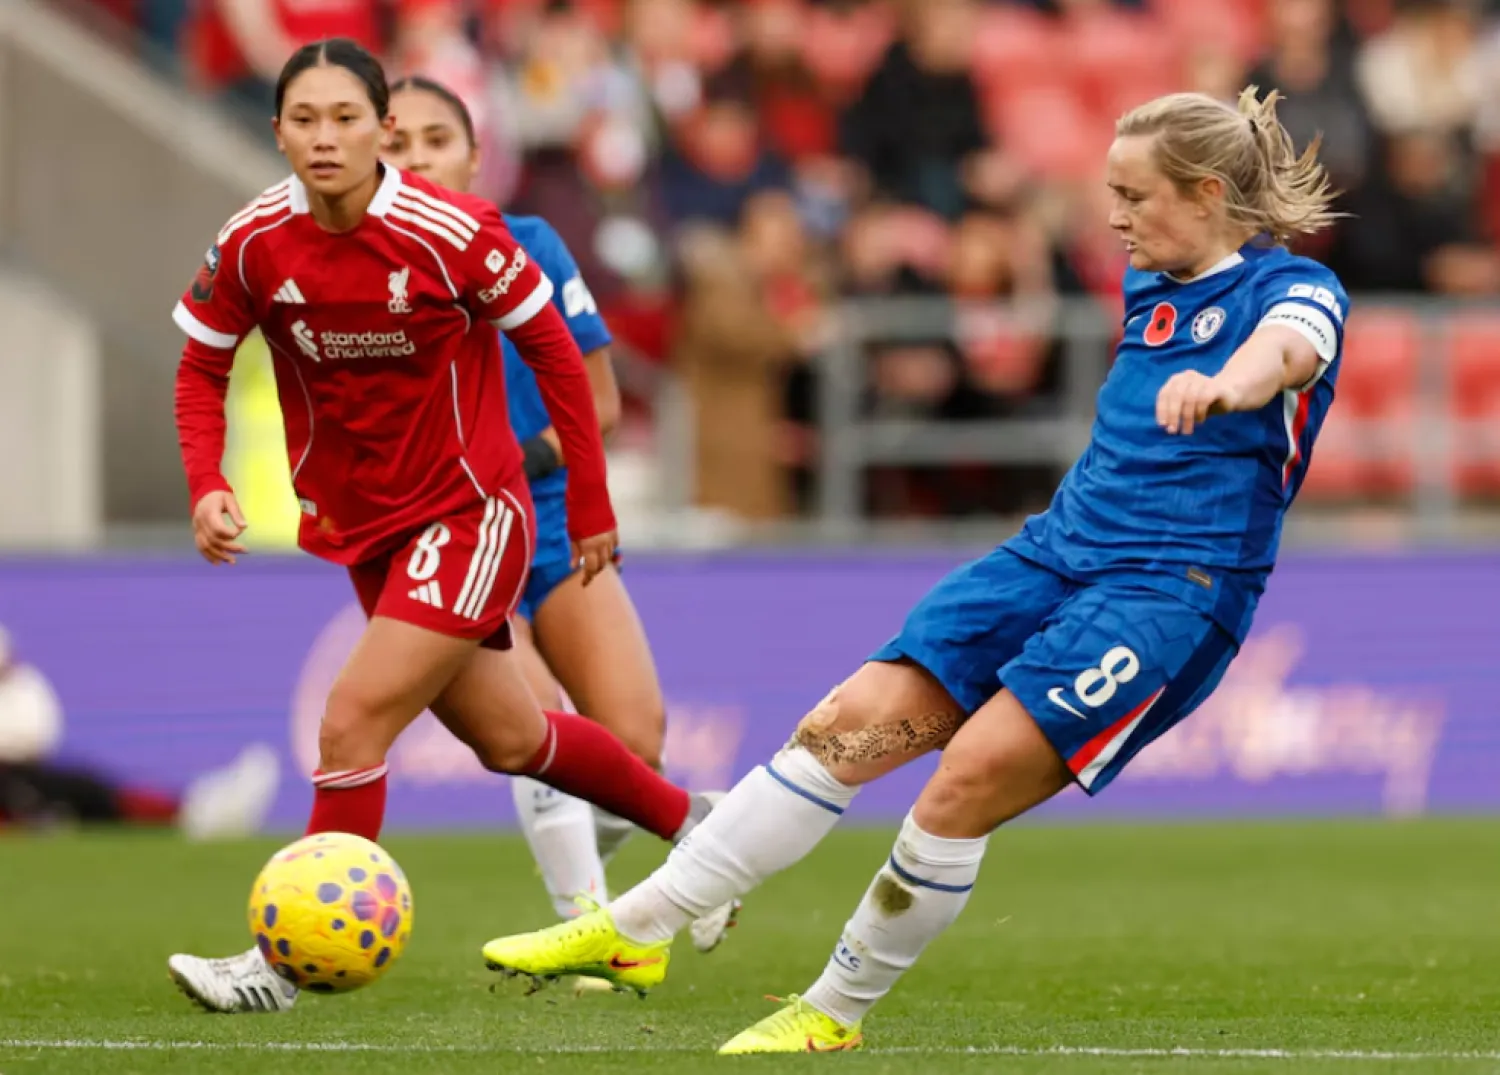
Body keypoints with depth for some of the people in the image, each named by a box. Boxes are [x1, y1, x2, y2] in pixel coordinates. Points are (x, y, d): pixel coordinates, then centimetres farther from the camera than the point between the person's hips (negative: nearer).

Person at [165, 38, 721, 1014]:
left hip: (470, 514, -5)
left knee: (354, 723, -16)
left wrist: (591, 504, -3)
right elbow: (203, 368, 4)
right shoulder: (254, 246, -11)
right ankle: (690, 820, 41)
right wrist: (207, 485, -14)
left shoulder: (454, 234, -21)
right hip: (363, 525, 5)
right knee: (509, 738, 18)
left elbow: (555, 351, -8)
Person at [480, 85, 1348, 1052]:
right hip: (1055, 551, 7)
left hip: (1172, 590, -7)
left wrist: (1220, 386, -52)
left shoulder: (1297, 290, -6)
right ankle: (635, 931, -5)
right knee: (851, 726, -8)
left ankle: (839, 1008, -3)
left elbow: (1281, 350, -31)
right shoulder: (1149, 288, 17)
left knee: (969, 777, -21)